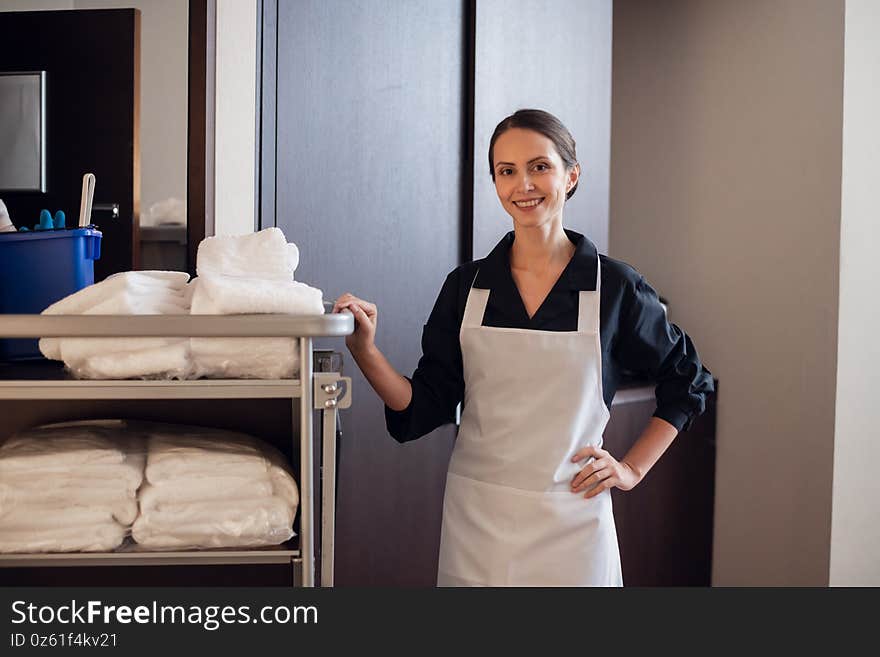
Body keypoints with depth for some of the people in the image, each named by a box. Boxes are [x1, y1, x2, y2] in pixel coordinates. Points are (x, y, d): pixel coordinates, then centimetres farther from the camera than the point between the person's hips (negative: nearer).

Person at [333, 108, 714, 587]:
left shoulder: (614, 287, -4)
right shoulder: (466, 286, 2)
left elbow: (687, 382, 9)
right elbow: (426, 408, 0)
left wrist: (631, 469, 3)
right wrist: (364, 351, -13)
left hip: (570, 524, -1)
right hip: (476, 524, 2)